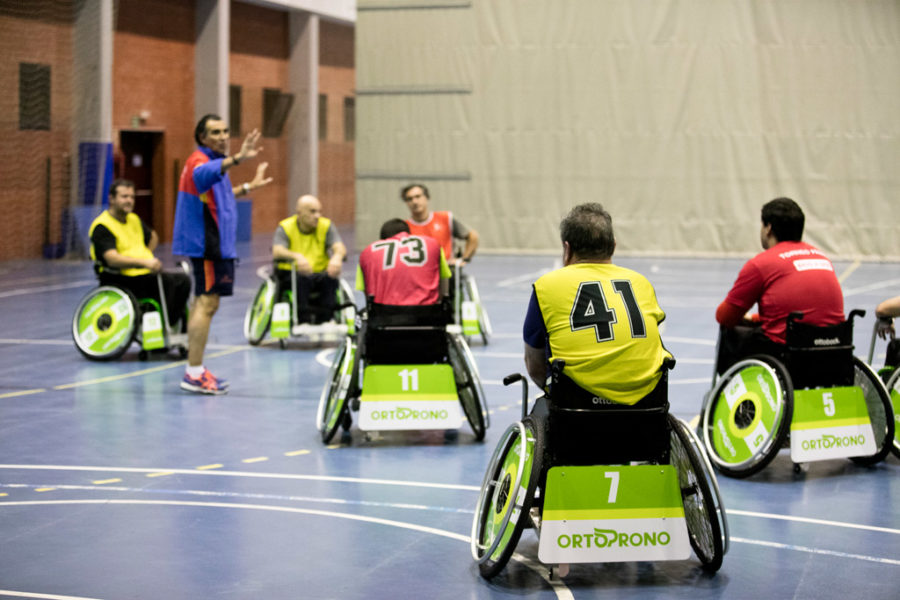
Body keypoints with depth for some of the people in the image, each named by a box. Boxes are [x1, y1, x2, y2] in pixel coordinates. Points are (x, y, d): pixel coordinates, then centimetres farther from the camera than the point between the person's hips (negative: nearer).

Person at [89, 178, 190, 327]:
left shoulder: (134, 220, 17)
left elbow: (153, 237, 38)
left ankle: (170, 325, -11)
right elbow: (112, 259, -25)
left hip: (145, 276, 8)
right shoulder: (101, 227, -10)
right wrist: (143, 262, -37)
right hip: (118, 280, -8)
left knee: (182, 280, -13)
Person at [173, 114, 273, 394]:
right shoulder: (199, 160, -15)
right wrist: (237, 158, -58)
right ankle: (194, 373, -12)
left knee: (204, 303, 14)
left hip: (214, 244, 11)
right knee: (206, 303, -12)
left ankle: (196, 369, 21)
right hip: (207, 245, -11)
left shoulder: (216, 161, 17)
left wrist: (248, 187, 45)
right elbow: (203, 174, -42)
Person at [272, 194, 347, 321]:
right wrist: (297, 256, -43)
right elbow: (277, 252, -20)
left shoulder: (326, 226, 3)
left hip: (320, 273, 2)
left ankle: (325, 320, -29)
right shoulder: (285, 227, -3)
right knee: (302, 278, -36)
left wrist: (337, 256, -40)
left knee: (331, 277, -31)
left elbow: (340, 248, -13)